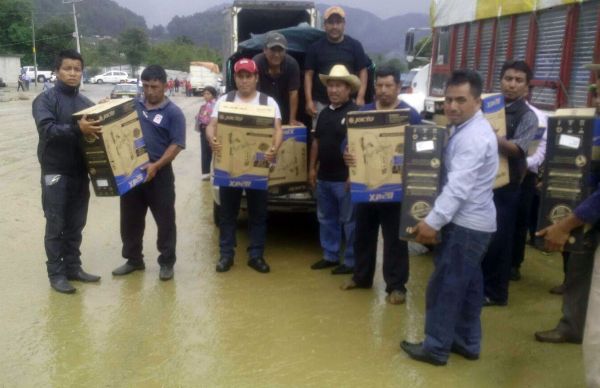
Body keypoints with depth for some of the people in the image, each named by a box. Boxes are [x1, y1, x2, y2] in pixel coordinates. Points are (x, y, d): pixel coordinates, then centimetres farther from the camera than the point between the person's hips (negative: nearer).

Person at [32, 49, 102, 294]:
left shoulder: (86, 102, 11)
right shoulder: (45, 100, -7)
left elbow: (96, 129, 14)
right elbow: (47, 129, -23)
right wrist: (77, 129, -36)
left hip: (80, 173, 6)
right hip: (56, 173, -5)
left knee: (76, 224, 13)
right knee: (56, 225, 1)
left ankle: (73, 267, 24)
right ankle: (56, 274, 10)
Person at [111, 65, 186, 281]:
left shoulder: (173, 112, -5)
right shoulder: (133, 106, 9)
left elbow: (176, 145, -11)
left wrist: (156, 165, -22)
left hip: (159, 173, -5)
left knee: (165, 220, 3)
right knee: (130, 219, 12)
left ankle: (167, 262, 16)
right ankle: (134, 259, 27)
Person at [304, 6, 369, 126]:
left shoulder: (354, 45, 6)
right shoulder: (315, 47, 6)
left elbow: (362, 72, 5)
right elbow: (309, 74, 5)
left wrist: (360, 97, -7)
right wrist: (309, 100, -5)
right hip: (321, 103, 0)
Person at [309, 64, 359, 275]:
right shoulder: (324, 113, 13)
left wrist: (353, 174, -19)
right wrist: (312, 168, 15)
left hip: (344, 178, -8)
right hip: (324, 177, 8)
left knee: (349, 221, 0)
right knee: (326, 218, 15)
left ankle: (351, 261, 9)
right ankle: (330, 256, 27)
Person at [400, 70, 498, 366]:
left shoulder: (474, 137, -21)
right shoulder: (465, 129, 12)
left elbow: (458, 186, -27)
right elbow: (453, 177, 16)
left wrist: (433, 221, -29)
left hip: (466, 224, -10)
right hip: (472, 222, 10)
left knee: (445, 286, -1)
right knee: (467, 284, 17)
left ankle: (436, 347, 11)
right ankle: (467, 342, 28)